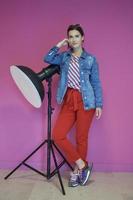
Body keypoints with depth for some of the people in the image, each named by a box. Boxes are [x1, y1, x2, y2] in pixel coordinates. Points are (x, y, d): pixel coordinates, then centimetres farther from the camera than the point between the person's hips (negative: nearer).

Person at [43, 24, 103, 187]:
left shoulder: (91, 59, 3)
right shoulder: (64, 57, 10)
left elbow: (96, 83, 3)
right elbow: (47, 59, -7)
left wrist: (99, 104, -2)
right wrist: (59, 45, 0)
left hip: (85, 101, -3)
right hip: (68, 101, 3)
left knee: (81, 138, 4)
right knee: (57, 135, -4)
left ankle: (77, 171, 23)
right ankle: (82, 165, 9)